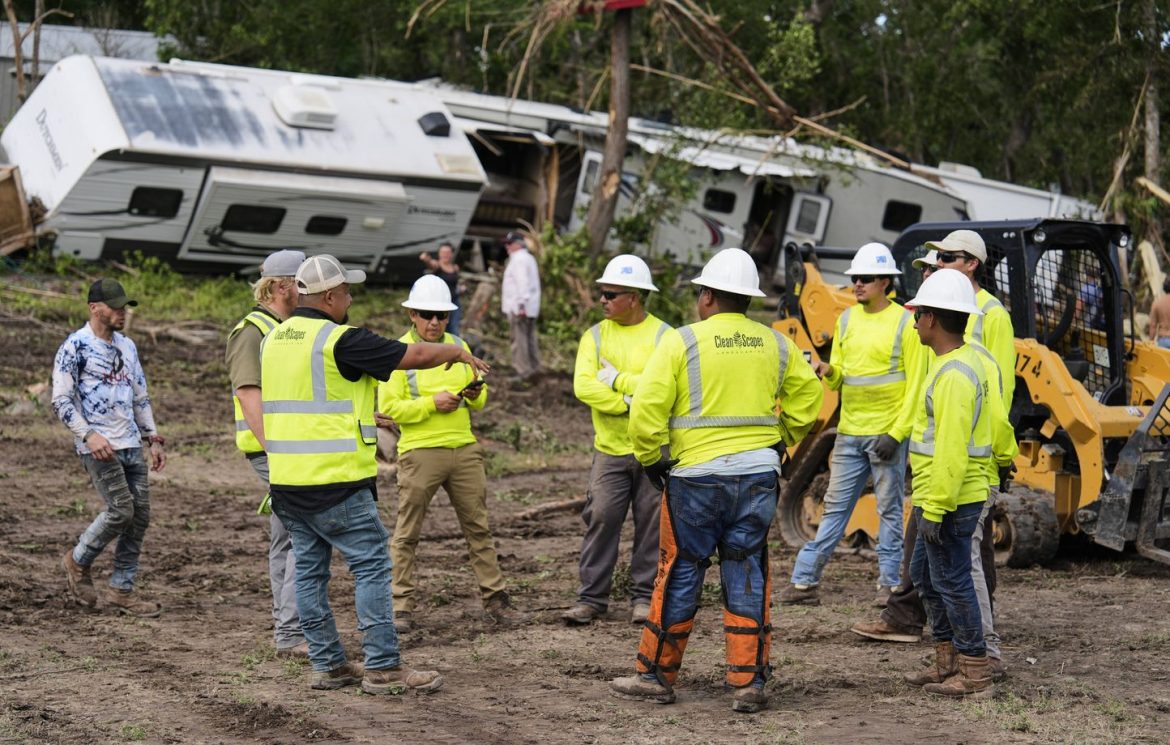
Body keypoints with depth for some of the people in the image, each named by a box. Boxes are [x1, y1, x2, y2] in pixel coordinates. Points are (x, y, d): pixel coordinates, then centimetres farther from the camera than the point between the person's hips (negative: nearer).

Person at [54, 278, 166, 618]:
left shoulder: (127, 346, 16)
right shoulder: (75, 346, -6)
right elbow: (61, 401, -10)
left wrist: (153, 438, 15)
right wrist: (89, 435, -20)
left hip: (132, 445, 7)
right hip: (98, 447, -7)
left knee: (140, 514, 2)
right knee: (121, 509, -14)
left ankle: (121, 589, 10)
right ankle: (79, 561, 10)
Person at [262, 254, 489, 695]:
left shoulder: (273, 341, 11)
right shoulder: (339, 340, -13)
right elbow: (414, 356, -9)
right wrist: (458, 353, 9)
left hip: (285, 478, 8)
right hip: (335, 481, -8)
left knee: (309, 570, 11)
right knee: (371, 566, -2)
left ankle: (327, 665, 15)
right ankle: (382, 667, -3)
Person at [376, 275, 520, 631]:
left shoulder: (459, 347, 13)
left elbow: (479, 400, 20)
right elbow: (389, 407, -9)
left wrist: (475, 395, -3)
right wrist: (432, 403, -17)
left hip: (464, 449, 5)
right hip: (420, 451, -5)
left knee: (478, 527, 6)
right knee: (407, 533, -1)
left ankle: (494, 599, 11)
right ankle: (402, 605, 5)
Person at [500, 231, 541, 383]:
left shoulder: (519, 260, -12)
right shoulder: (529, 259, 20)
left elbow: (522, 283, -22)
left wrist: (521, 305, -26)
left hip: (518, 307, -10)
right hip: (531, 308, 10)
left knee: (519, 339, -8)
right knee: (530, 338, 13)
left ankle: (524, 371, -10)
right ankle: (534, 369, 15)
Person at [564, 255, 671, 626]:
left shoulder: (662, 335, -3)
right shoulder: (595, 336, 5)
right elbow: (583, 386, -9)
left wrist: (618, 380, -14)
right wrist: (630, 404, -17)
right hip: (610, 450, 2)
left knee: (651, 524, 4)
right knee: (600, 519, -2)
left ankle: (644, 597, 14)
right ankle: (591, 598, 4)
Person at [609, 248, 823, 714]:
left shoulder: (680, 342, -7)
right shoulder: (775, 345, 6)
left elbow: (646, 412, -12)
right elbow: (808, 397, 14)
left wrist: (651, 460, 2)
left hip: (695, 476, -3)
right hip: (759, 476, 3)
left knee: (679, 576, 7)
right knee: (748, 578, 8)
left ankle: (656, 675, 16)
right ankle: (749, 683, 6)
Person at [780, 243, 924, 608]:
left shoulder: (905, 322, -7)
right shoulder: (846, 320, 10)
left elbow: (916, 384, -8)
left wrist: (897, 433, -15)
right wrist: (827, 371, -9)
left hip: (887, 433, -5)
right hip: (849, 431, 5)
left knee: (890, 509, 3)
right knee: (834, 507, 7)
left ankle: (890, 582, 10)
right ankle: (805, 580, 8)